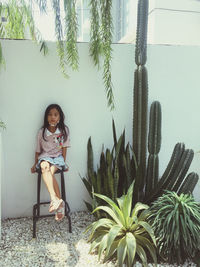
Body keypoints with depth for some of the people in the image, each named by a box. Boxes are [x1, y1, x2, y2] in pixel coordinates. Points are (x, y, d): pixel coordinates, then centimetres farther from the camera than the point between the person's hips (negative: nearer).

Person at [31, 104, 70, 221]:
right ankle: (57, 200, -45)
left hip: (58, 157, -1)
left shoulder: (64, 130, -3)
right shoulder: (42, 132, -1)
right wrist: (35, 164, 12)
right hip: (45, 157, 1)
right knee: (45, 167, -35)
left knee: (51, 172, -32)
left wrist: (64, 162, -2)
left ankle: (55, 200, -23)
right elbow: (38, 150, 8)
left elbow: (64, 148, 1)